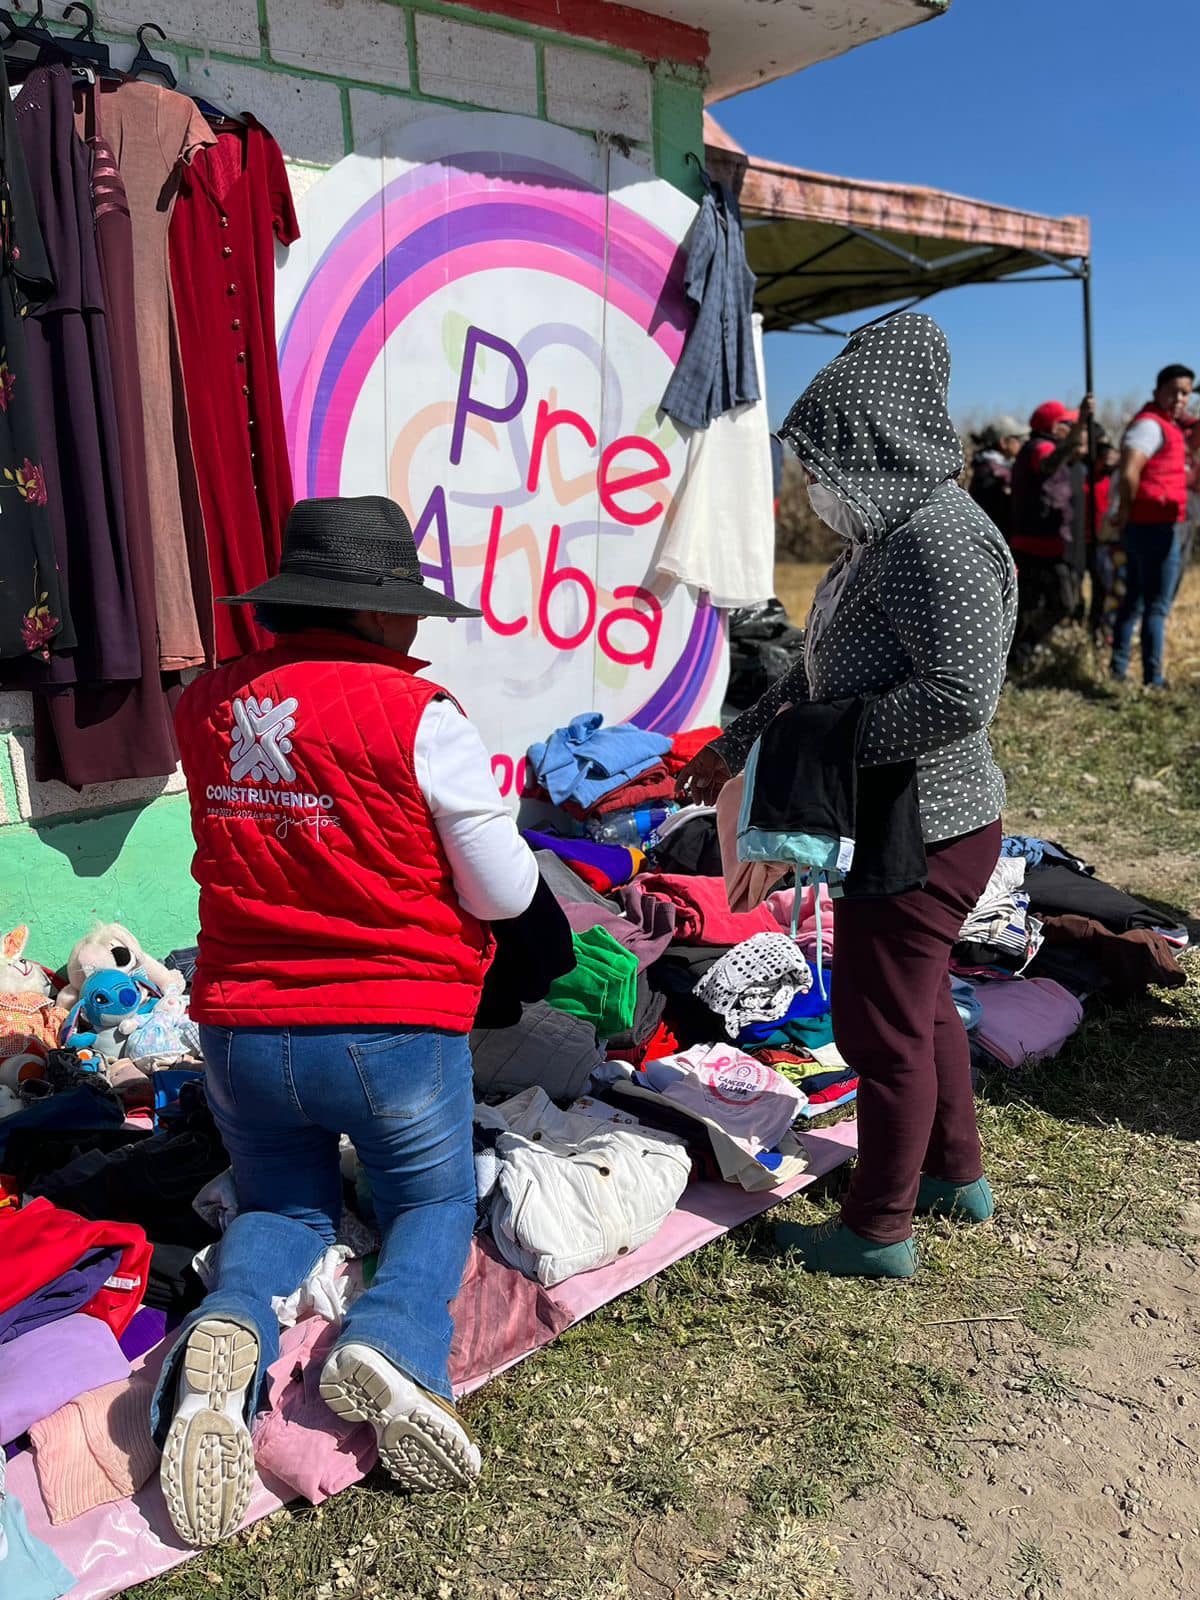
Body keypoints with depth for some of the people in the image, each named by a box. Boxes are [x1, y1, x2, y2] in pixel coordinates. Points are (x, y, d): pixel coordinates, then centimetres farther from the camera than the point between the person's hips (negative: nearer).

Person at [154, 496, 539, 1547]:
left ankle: (227, 1331, -6)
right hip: (396, 1031, -4)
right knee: (434, 1204, 23)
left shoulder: (206, 708, -1)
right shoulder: (417, 717, -16)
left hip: (238, 1028, 4)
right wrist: (469, 800, 9)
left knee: (283, 1206, 28)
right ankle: (391, 1344, -8)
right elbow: (506, 894, -10)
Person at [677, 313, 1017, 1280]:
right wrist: (740, 745, 17)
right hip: (898, 821, 10)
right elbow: (827, 674, 17)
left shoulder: (937, 538, -22)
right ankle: (956, 1174, 42)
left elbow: (962, 691, -30)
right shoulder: (888, 533, 11)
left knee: (882, 1023, 3)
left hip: (925, 831, -10)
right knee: (919, 1002, 22)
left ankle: (880, 1230, 21)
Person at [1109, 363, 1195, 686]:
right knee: (1157, 606, -6)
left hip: (1142, 527, 10)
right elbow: (1129, 473, -27)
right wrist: (1127, 511, -13)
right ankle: (1153, 679, -3)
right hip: (1158, 526, -10)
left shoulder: (1167, 424, 18)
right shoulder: (1150, 424, -14)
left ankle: (1118, 670, 23)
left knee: (1134, 601, 16)